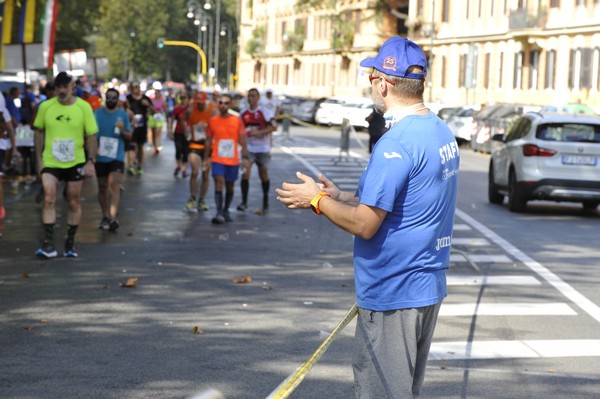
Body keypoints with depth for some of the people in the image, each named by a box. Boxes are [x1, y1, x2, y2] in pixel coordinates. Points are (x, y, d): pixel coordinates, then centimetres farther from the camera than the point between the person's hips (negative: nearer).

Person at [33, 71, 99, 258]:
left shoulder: (84, 107, -5)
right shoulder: (45, 107, -2)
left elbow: (91, 136, 0)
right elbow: (39, 132, 8)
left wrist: (90, 161, -6)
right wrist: (39, 158, 4)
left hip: (75, 163, 0)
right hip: (50, 162, 0)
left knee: (74, 202, 8)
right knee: (49, 199, -13)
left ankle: (70, 242, 22)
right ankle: (48, 244, -12)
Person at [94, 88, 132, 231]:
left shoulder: (123, 115, 4)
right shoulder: (98, 113, 3)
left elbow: (129, 136, 7)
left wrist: (122, 130, -14)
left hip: (117, 156, -2)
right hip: (100, 156, 2)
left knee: (115, 185, -16)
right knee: (102, 187, 11)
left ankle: (113, 218, -24)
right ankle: (105, 216, 26)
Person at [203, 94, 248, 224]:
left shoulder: (237, 121, 1)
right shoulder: (213, 121, 2)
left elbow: (242, 141, 2)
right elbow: (208, 141, 8)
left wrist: (245, 157, -5)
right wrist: (206, 158, 5)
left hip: (233, 160, 1)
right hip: (217, 159, -1)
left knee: (230, 186, 11)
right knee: (219, 183, -16)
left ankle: (226, 211, 27)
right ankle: (219, 213, -21)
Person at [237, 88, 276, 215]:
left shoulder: (264, 112, -7)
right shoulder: (244, 113, 6)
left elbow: (273, 127, -17)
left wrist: (259, 132, -27)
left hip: (263, 148, -2)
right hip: (248, 148, 2)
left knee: (264, 174, 8)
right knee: (245, 172, -16)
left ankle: (265, 204, 21)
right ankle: (244, 202, -10)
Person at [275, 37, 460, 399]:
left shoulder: (396, 144, -22)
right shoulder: (443, 132, 8)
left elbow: (364, 224, -21)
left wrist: (318, 200, -6)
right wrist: (340, 196, 16)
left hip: (393, 293, -10)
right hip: (428, 287, 10)